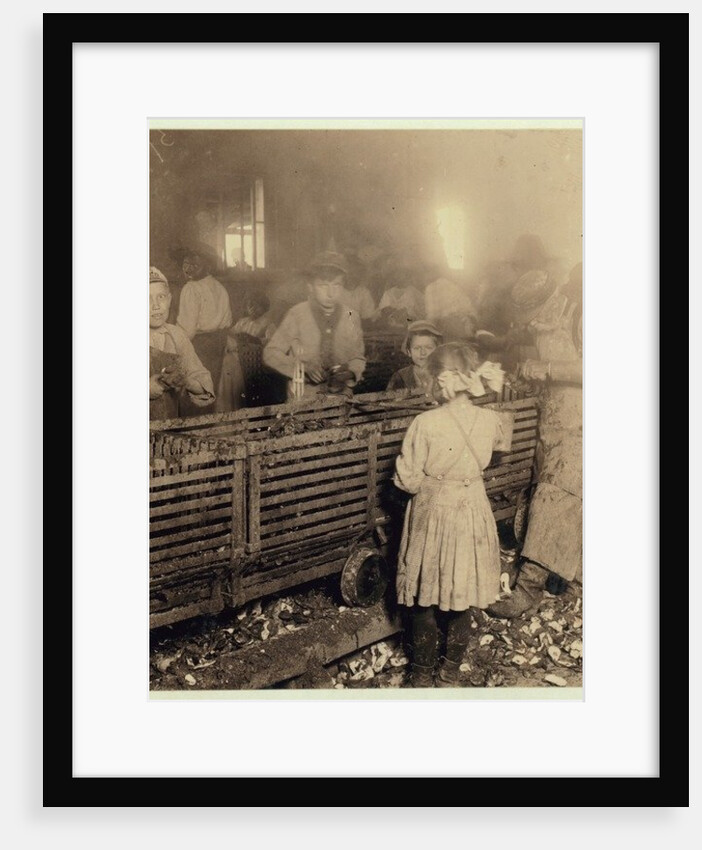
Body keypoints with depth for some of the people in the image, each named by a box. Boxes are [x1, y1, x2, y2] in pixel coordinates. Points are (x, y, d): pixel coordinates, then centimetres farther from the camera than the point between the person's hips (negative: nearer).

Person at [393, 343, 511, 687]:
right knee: (462, 599, 17)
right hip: (473, 514, 3)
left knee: (425, 598, 14)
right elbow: (504, 443, 14)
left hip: (432, 514, -3)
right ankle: (451, 671, 30)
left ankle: (423, 671, 27)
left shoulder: (425, 424, -23)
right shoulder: (491, 420, -11)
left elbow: (407, 480, -15)